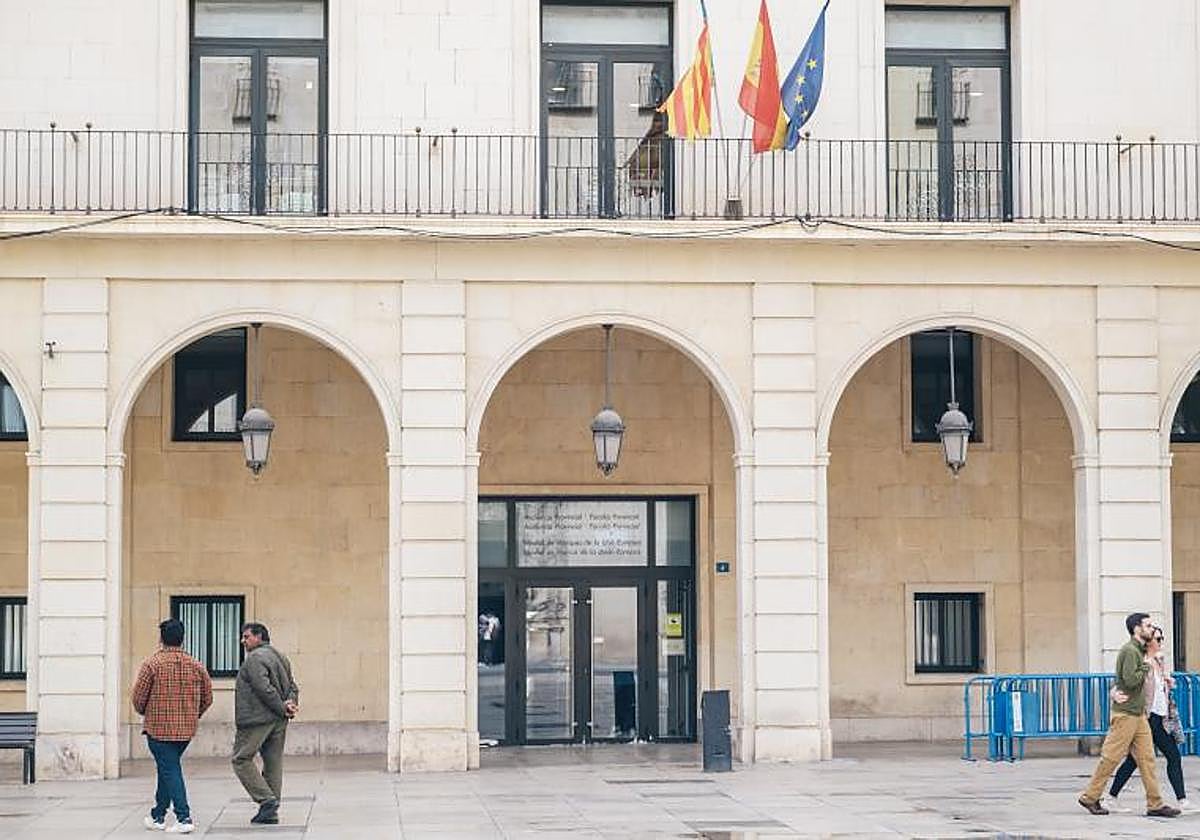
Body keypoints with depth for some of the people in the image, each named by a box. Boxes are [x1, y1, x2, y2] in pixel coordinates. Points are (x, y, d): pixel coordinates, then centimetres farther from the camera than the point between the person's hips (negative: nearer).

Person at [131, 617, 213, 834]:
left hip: (159, 728, -5)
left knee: (170, 771, -3)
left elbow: (138, 697, -9)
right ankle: (158, 816, 29)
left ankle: (184, 818, -13)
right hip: (186, 729, 5)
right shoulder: (196, 667, 2)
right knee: (167, 768, 20)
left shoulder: (152, 664, -10)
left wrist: (144, 714, 12)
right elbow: (207, 698, 6)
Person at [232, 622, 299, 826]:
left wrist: (282, 707, -14)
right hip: (279, 722, 9)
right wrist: (292, 703, -2)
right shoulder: (280, 657, 18)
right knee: (273, 763, 9)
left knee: (242, 759, 0)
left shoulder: (255, 658, -12)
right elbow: (292, 686, 15)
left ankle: (267, 800, -10)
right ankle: (271, 811, 10)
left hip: (257, 720, -9)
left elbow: (264, 688, -21)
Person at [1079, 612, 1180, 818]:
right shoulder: (1130, 651, -14)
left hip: (1138, 714, 10)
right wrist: (1145, 668, -10)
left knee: (1147, 758, 5)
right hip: (1125, 714, -10)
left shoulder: (1139, 651, 17)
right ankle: (1090, 797, 7)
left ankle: (1155, 804, 5)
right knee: (1111, 757, -3)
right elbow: (1131, 680, -24)